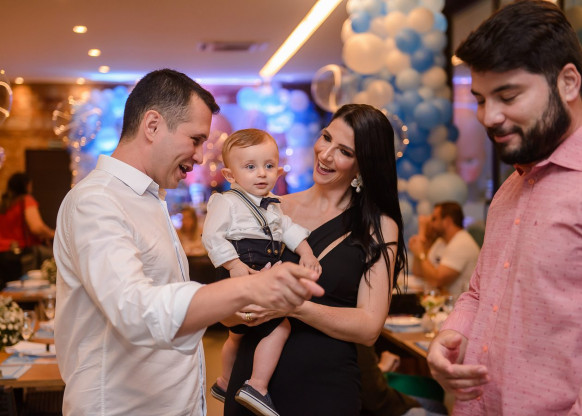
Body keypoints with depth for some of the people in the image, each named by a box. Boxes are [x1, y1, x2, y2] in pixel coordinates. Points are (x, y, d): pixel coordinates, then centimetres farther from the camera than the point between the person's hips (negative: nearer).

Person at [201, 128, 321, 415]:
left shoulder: (271, 207, 15)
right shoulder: (226, 202, -11)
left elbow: (289, 229, 18)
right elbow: (212, 237, -19)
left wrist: (306, 252, 2)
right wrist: (233, 265, -28)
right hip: (242, 280, -10)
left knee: (238, 335, 26)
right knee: (281, 326, -19)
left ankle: (225, 383, 47)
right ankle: (257, 387, -16)